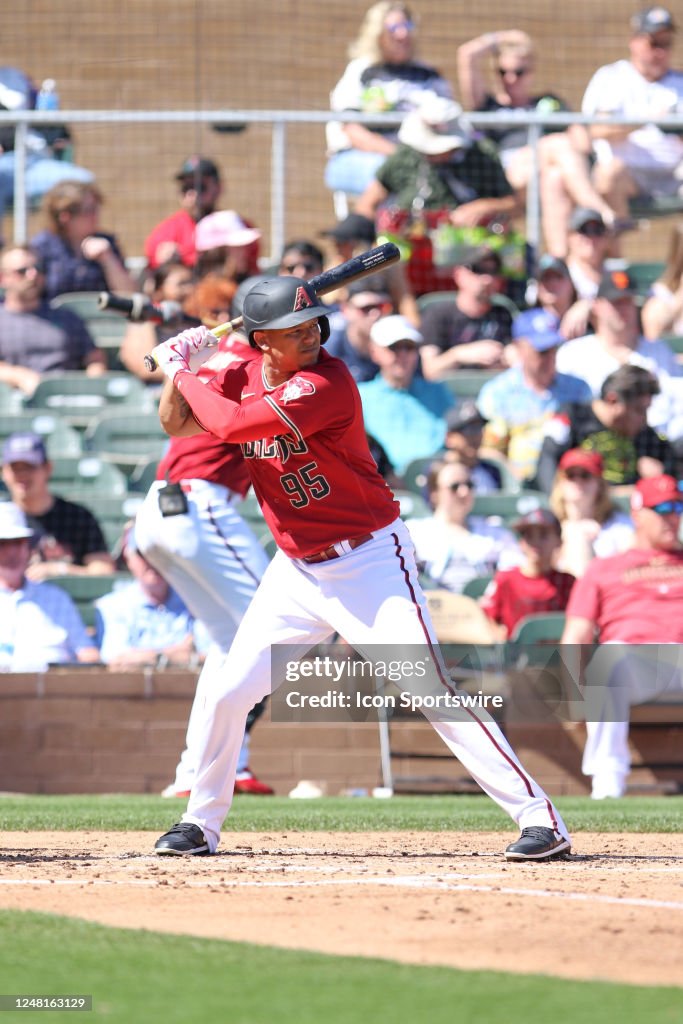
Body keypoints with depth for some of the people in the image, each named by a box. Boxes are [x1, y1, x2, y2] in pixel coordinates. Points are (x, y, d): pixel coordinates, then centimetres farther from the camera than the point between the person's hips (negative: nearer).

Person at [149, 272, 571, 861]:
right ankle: (201, 823, 21)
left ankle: (539, 816, -12)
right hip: (296, 570, 7)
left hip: (370, 562, -6)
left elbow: (231, 423, -27)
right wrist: (178, 368, -4)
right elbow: (178, 423, 13)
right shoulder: (245, 377, 2)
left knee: (432, 691, -14)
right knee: (226, 695, 2)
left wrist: (180, 373, -12)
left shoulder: (328, 383, -22)